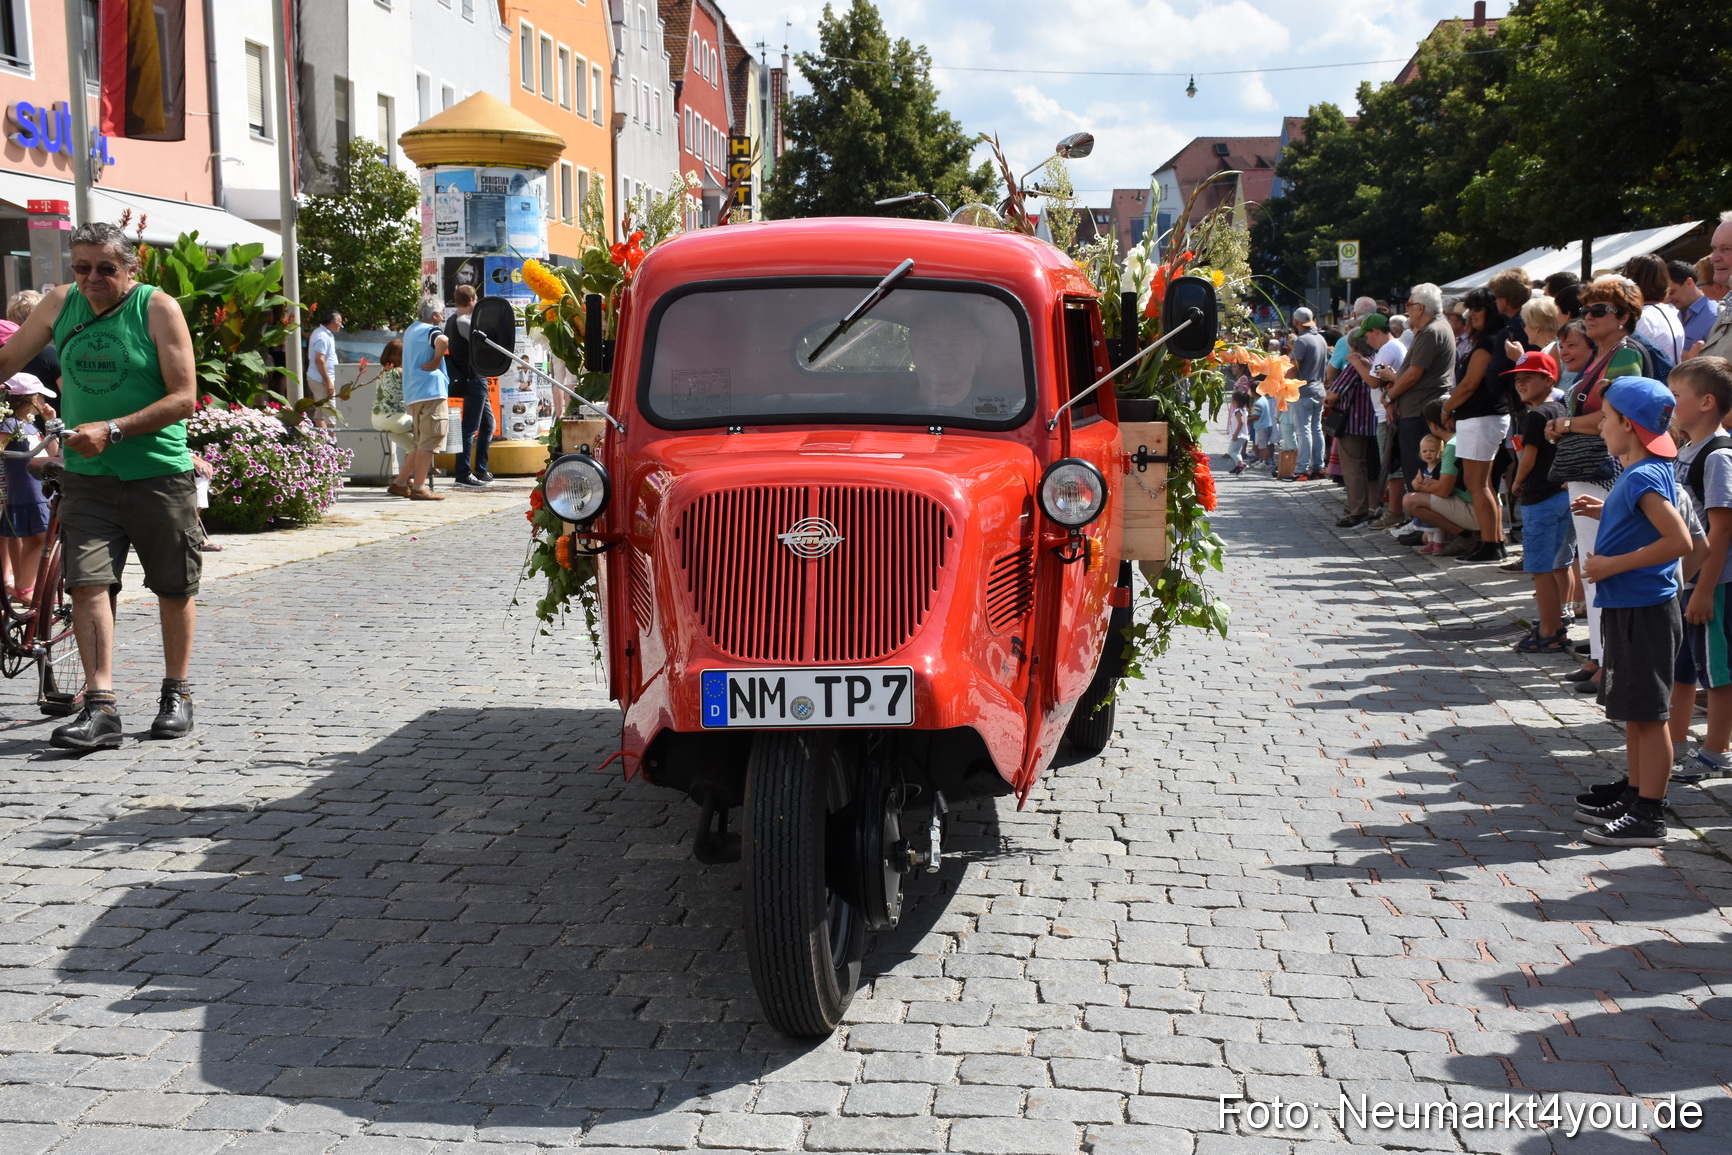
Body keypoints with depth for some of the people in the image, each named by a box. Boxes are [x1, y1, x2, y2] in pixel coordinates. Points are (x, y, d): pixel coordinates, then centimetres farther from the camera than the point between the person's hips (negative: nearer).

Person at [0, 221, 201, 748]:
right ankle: (100, 707, -9)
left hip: (159, 473, -3)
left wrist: (112, 429, -20)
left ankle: (177, 694, 24)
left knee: (174, 588, 7)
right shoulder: (60, 304, 5)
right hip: (87, 475, 3)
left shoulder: (158, 309, -7)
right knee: (88, 583, -9)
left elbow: (184, 398, -13)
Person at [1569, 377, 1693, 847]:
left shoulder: (1644, 477, -20)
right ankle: (1634, 792, 31)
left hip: (1645, 611, -10)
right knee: (1632, 711, 19)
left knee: (1647, 715, -3)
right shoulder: (1639, 472, 11)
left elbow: (1679, 540, -28)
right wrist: (1605, 512, 13)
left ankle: (1648, 816, 2)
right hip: (1627, 608, 10)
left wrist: (1613, 565, -23)